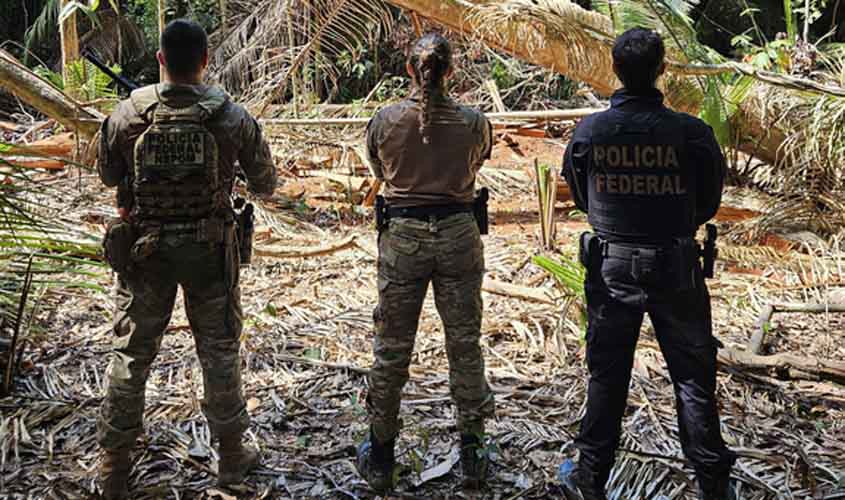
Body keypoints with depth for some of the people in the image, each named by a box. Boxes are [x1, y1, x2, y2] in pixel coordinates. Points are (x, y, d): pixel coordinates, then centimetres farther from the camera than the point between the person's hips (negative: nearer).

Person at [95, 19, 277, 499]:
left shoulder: (127, 114, -8)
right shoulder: (233, 118, -9)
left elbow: (108, 175, 7)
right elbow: (266, 184, 2)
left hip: (144, 248, 1)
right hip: (210, 250, 0)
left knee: (131, 353, 13)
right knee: (220, 350, 14)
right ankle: (232, 453, 27)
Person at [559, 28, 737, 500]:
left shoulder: (589, 131, -9)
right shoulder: (691, 133, -13)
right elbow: (708, 203, 1)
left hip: (611, 266, 2)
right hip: (676, 268, -1)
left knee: (607, 376, 13)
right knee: (694, 376, 11)